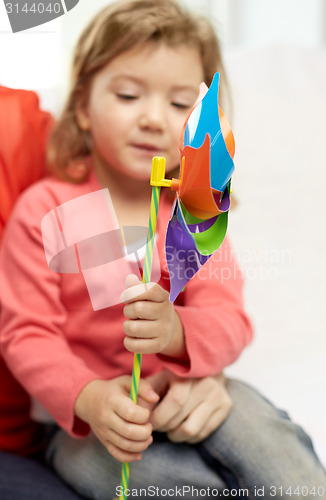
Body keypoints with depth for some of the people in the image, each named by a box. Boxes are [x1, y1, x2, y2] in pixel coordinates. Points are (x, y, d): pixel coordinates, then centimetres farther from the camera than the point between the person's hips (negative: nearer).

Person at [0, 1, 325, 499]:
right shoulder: (44, 210, -9)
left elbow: (230, 322, -11)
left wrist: (176, 332, -35)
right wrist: (89, 398, -31)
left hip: (182, 392, 1)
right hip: (78, 407, 0)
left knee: (248, 416, -26)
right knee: (86, 459, -29)